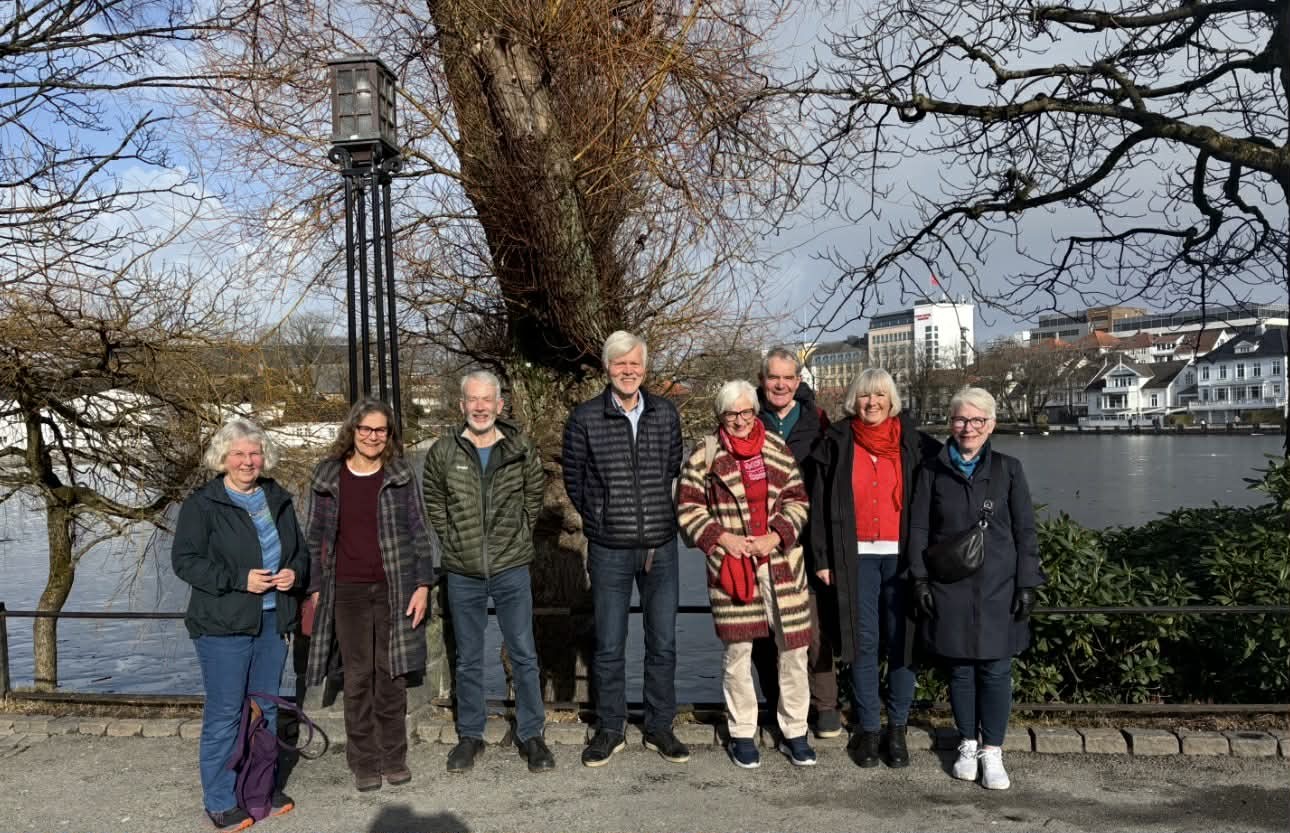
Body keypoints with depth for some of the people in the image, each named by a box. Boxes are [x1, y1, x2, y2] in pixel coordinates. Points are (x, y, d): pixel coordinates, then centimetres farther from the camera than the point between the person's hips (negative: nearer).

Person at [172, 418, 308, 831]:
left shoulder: (278, 499, 9)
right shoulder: (202, 504, -8)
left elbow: (300, 550, 16)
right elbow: (185, 560, -12)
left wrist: (294, 572, -6)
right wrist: (239, 579, -21)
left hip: (273, 621, 6)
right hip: (223, 625, -5)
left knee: (266, 708, 16)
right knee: (224, 714, 1)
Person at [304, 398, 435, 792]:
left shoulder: (400, 475, 1)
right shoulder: (328, 477, 3)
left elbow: (418, 532, 2)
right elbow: (316, 537, 8)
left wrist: (423, 584, -3)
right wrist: (316, 588, 4)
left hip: (394, 588, 0)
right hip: (347, 590, 0)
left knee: (392, 673, 7)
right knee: (358, 676, 6)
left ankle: (394, 756, 21)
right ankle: (364, 762, 18)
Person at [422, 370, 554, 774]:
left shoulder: (521, 449, -4)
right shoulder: (443, 452, -3)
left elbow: (534, 495, 10)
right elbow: (433, 501, 10)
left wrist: (519, 536, 5)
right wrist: (452, 540, 4)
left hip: (511, 568, 0)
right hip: (463, 573, 1)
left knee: (524, 655, 6)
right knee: (468, 660, 13)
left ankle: (531, 734, 20)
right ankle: (470, 736, 28)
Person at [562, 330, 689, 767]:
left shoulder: (665, 413, 3)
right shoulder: (585, 418, -5)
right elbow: (573, 478, 4)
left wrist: (658, 515, 11)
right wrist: (603, 518, 9)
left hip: (661, 547, 2)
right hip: (609, 550, -2)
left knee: (663, 643, 10)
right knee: (608, 647, 8)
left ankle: (659, 727, 25)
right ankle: (609, 729, 25)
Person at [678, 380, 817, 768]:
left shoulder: (779, 450, 5)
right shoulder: (704, 455, -1)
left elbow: (797, 499, 7)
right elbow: (688, 507, 1)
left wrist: (777, 535, -7)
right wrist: (721, 537, -11)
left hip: (781, 563, 2)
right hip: (730, 565, -2)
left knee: (794, 648, 5)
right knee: (737, 651, 7)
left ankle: (794, 732, 22)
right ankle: (742, 734, 24)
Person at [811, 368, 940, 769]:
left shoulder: (914, 443, 5)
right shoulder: (837, 443, 4)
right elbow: (821, 504, 4)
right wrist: (823, 557, -1)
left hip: (901, 555, 0)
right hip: (856, 556, 0)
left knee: (902, 641, 3)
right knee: (863, 643, 3)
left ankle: (897, 729, 17)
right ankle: (868, 729, 15)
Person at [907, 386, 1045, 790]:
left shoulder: (1008, 469, 3)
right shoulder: (932, 471, 3)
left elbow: (1025, 530, 3)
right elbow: (919, 529, 4)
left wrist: (1027, 583, -1)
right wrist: (920, 579, -2)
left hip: (998, 587, 0)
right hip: (950, 588, 0)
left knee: (996, 669, 1)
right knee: (960, 668, 8)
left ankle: (992, 750, 14)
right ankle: (968, 744, 23)